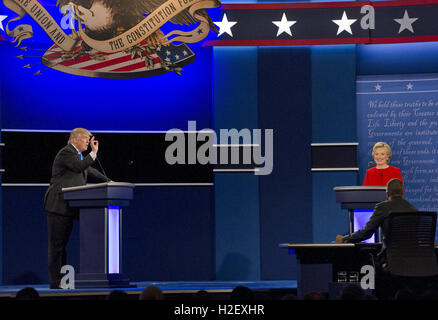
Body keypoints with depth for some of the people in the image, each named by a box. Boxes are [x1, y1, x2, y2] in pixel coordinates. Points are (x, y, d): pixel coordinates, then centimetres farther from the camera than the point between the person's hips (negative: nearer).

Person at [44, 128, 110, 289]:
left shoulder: (78, 154, 21)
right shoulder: (66, 152, -9)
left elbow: (90, 172, 26)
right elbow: (79, 167, -25)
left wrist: (108, 182, 16)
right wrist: (93, 153, -23)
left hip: (69, 207, 10)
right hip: (58, 205, -10)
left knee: (62, 244, 11)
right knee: (56, 244, -7)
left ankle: (62, 280, 12)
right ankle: (55, 281, -6)